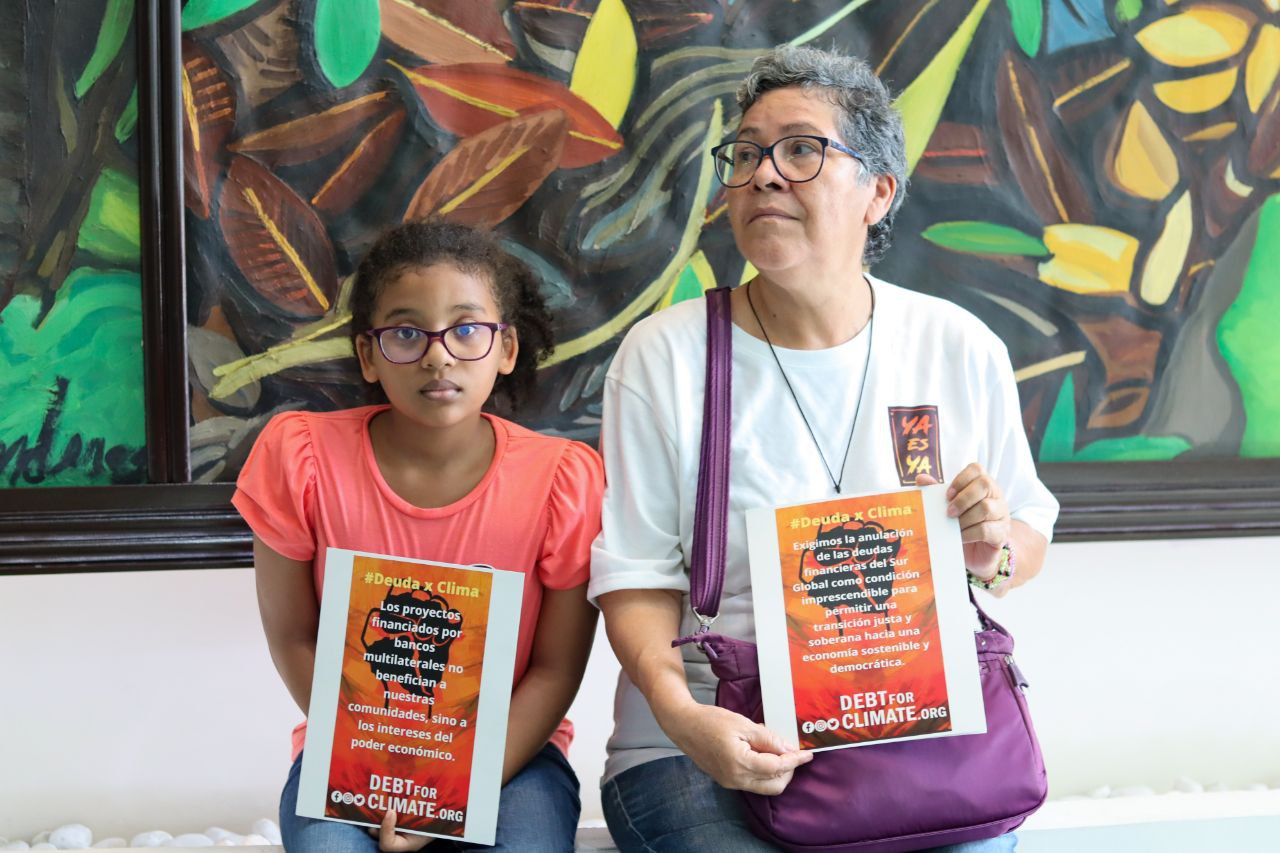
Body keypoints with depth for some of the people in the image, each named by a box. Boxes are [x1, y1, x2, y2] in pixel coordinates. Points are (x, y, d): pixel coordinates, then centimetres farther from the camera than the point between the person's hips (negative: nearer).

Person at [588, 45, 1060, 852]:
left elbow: (1029, 541, 15)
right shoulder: (665, 354, -2)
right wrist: (679, 711, -21)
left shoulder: (963, 351, 4)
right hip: (699, 750, -1)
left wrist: (996, 553, -8)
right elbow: (638, 575, -3)